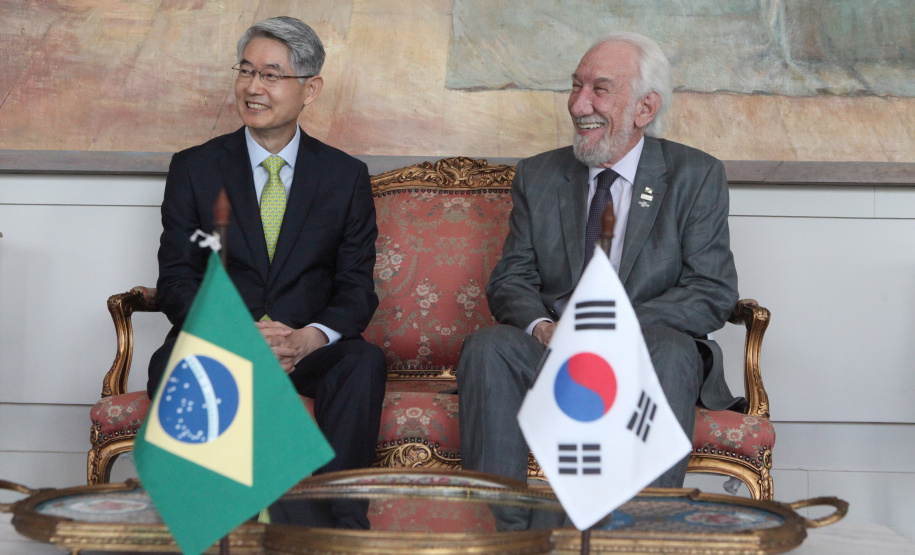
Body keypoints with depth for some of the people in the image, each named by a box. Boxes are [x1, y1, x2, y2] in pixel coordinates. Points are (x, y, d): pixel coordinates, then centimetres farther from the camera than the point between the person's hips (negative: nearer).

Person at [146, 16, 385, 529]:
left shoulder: (346, 176, 10)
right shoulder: (194, 169, 8)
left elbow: (357, 288, 4)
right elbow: (177, 281, 2)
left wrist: (311, 337, -18)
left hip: (307, 351, 0)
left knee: (364, 360, -32)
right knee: (172, 367, -33)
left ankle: (343, 522, -32)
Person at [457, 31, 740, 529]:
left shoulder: (695, 176, 3)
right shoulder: (538, 176, 13)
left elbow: (713, 293, -5)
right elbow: (509, 282, 9)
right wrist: (544, 328, -16)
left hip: (644, 349, -2)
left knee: (673, 353, -35)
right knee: (487, 347, -28)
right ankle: (501, 533, -27)